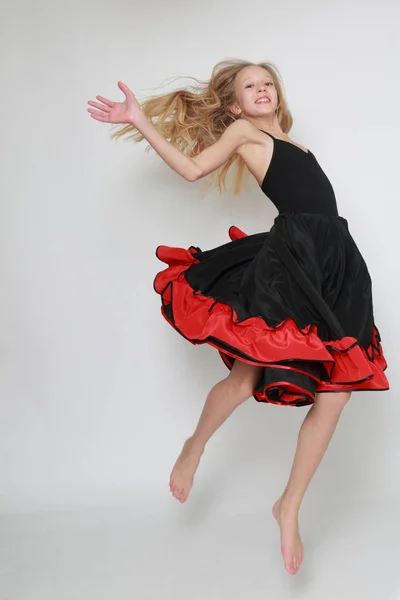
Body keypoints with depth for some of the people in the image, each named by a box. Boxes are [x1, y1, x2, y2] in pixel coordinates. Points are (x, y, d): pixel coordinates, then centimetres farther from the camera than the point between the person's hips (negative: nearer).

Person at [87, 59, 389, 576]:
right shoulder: (243, 131, 13)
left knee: (335, 394, -3)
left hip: (336, 263, 6)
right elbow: (192, 167, 2)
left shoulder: (285, 140, 29)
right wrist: (141, 122, -2)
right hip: (290, 257, -6)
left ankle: (289, 507, 11)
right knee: (245, 378, -10)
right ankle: (195, 447, 24)